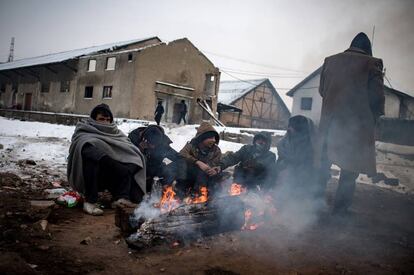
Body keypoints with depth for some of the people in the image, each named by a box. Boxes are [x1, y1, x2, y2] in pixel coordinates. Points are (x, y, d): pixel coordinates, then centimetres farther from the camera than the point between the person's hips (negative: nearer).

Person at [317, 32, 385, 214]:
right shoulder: (372, 63, -4)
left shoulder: (330, 60, 7)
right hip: (356, 123, -3)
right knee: (350, 167, 6)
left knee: (324, 164, 13)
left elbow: (321, 90, 12)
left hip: (329, 119, 4)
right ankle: (340, 209, 8)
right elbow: (377, 95, -6)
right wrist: (374, 118, 7)